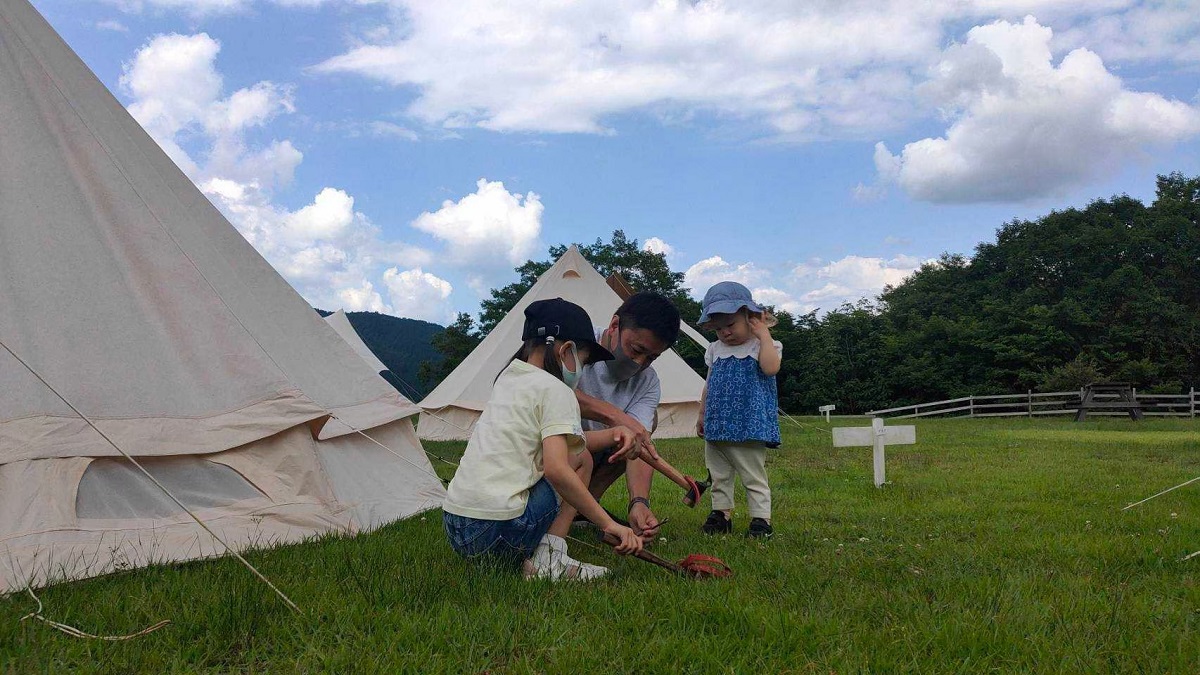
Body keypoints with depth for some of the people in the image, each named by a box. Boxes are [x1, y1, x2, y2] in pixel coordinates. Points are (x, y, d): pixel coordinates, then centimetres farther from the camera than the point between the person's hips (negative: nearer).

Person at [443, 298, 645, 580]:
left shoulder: (508, 380, 19)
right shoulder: (555, 390, -6)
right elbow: (557, 469, -19)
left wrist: (614, 434, 17)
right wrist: (609, 524, -14)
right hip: (499, 533, -8)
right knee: (580, 457, 10)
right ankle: (550, 559, -1)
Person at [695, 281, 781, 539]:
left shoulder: (762, 346, -3)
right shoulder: (715, 350, 13)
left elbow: (771, 367, -25)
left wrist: (764, 334, -17)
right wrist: (702, 414, 18)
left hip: (749, 426, -6)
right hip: (716, 426, 6)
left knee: (754, 477, -2)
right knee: (719, 476, 13)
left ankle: (761, 519, 4)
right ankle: (721, 513, 23)